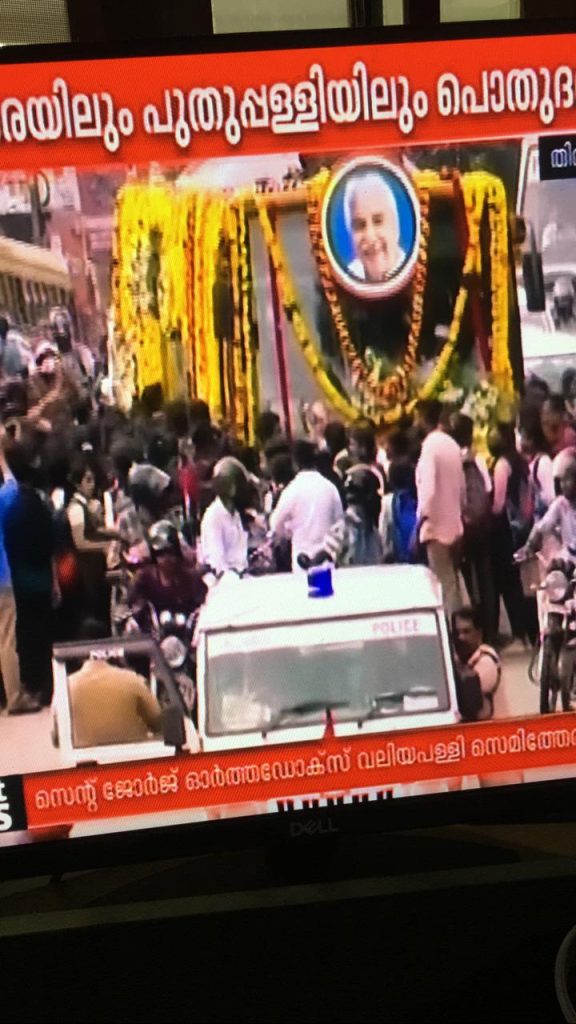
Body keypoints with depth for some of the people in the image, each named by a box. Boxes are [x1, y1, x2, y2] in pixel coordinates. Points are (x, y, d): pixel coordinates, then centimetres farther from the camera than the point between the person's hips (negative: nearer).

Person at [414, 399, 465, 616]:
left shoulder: (430, 445, -14)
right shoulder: (452, 444, 9)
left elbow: (428, 489, -22)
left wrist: (420, 518, -14)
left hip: (437, 525, -8)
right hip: (454, 524, 8)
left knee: (444, 585, -5)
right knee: (451, 582, 14)